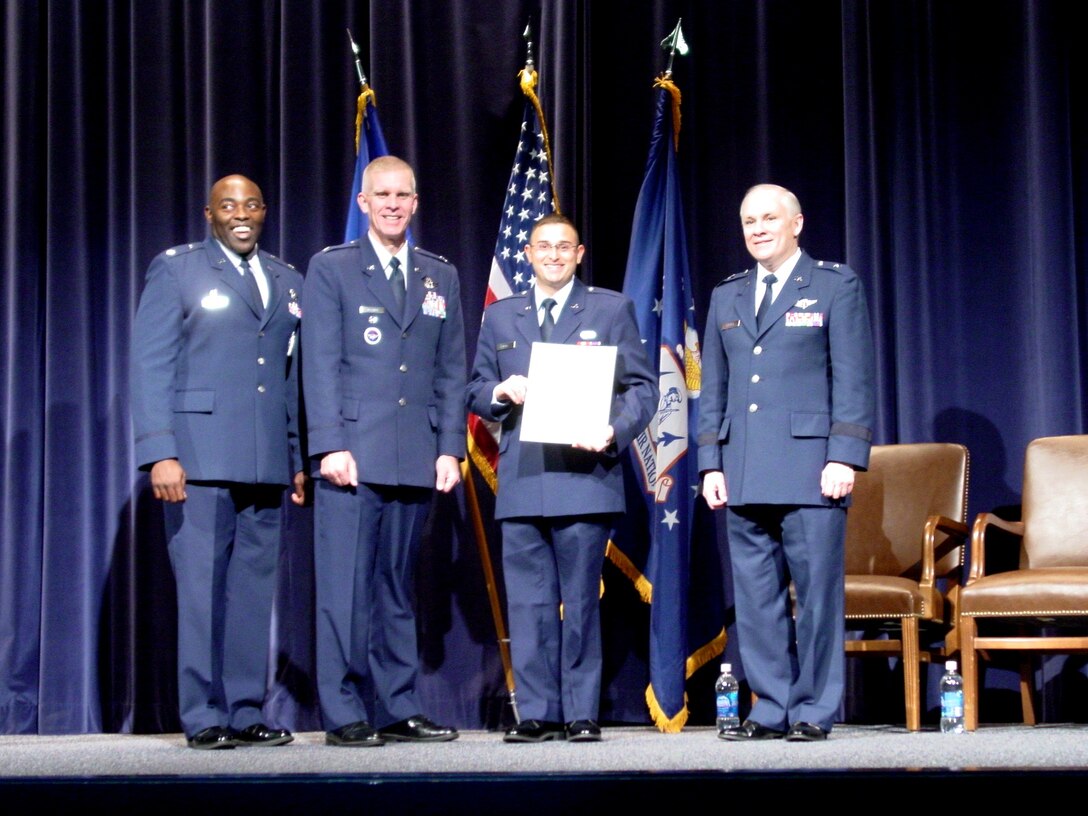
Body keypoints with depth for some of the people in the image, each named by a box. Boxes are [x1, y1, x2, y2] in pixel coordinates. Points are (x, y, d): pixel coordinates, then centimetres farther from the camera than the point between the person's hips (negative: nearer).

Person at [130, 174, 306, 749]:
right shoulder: (176, 270, 4)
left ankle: (246, 714, 9)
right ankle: (204, 718, 2)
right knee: (202, 588, -4)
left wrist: (300, 459, 10)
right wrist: (160, 454, -13)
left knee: (254, 590, 4)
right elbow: (149, 366, -3)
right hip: (199, 459, -4)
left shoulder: (288, 282, 18)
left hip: (266, 463, 4)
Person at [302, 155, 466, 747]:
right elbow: (320, 364, -2)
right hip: (354, 455, -4)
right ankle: (344, 714, 0)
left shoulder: (441, 277, 17)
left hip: (415, 459, 4)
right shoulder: (331, 269, 5)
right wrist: (330, 446, -11)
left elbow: (451, 372, 14)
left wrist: (450, 448, 5)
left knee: (398, 588, 8)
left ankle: (397, 710, 12)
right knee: (346, 587, -5)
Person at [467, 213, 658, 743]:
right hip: (521, 481, 3)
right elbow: (476, 392, 18)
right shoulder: (499, 317, 19)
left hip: (584, 476, -3)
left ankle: (582, 714, 5)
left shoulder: (612, 310, 11)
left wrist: (614, 431, -13)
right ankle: (538, 713, 6)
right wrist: (502, 392, -5)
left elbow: (642, 387, 5)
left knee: (581, 601, -2)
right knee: (528, 603, 1)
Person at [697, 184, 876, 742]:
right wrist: (711, 464, 9)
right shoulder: (726, 297, 19)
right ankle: (771, 710, 11)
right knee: (755, 597, 4)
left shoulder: (835, 286, 6)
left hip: (810, 467, -4)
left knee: (817, 590, -3)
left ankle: (813, 711, 4)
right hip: (744, 475, 5)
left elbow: (853, 381, -1)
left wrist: (844, 458, -10)